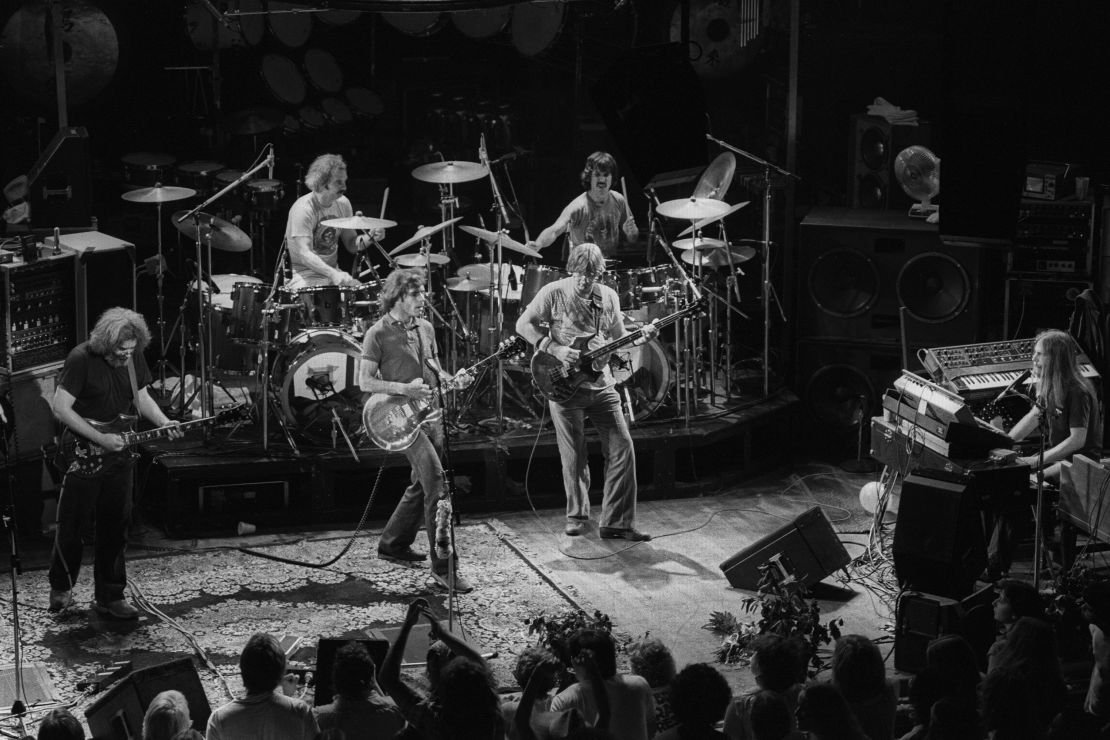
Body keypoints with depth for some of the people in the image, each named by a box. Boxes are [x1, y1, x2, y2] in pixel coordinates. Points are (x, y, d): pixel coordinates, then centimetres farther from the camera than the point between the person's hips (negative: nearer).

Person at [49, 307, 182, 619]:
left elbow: (141, 397, 14)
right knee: (70, 526, 4)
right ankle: (61, 588, 24)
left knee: (115, 527, 7)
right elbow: (61, 408, -19)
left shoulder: (134, 358, 1)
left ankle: (109, 596, 15)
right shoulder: (81, 359, -18)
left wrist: (164, 423, -5)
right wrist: (101, 438, -21)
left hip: (119, 455, 5)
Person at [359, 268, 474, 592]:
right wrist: (404, 389, -21)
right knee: (436, 483, -16)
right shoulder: (378, 334, -10)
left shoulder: (425, 328, 11)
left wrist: (453, 380, -1)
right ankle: (443, 566, -15)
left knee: (422, 484, 15)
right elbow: (365, 382, -9)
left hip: (430, 415, 8)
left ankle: (393, 544, 33)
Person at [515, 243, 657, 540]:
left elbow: (618, 337, 16)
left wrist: (641, 336, -5)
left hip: (601, 384, 4)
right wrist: (555, 349, -16)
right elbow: (523, 324, -5)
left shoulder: (608, 297, 8)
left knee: (622, 448, -4)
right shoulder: (554, 293, -6)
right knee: (574, 456, 1)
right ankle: (577, 516, 20)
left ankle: (616, 522, 0)